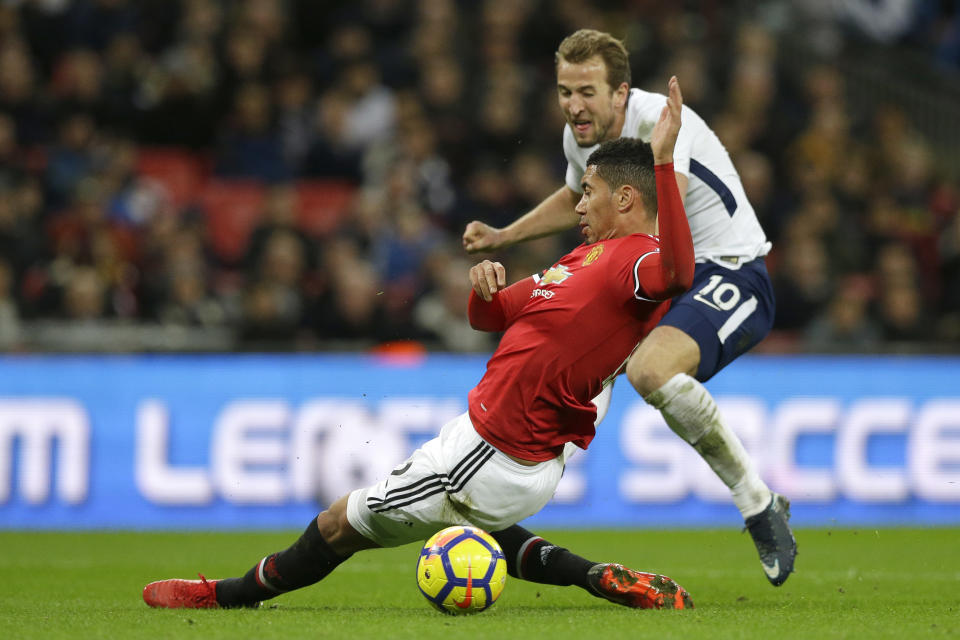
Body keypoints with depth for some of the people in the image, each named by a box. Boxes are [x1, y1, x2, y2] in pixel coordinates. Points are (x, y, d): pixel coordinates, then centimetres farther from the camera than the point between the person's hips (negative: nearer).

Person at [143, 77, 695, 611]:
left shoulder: (637, 259, -19)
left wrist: (663, 162, -51)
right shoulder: (590, 256, 13)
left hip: (493, 460, -10)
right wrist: (485, 289, -5)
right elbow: (490, 317, 19)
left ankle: (226, 594, 30)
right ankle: (600, 579, 19)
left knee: (341, 524, 7)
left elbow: (677, 274, -46)